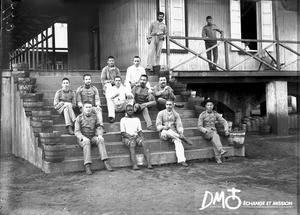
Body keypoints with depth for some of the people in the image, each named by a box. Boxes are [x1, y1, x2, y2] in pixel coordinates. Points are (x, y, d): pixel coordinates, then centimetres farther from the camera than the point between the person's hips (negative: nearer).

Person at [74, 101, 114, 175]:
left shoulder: (95, 117, 11)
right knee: (86, 142, -36)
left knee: (101, 140, -27)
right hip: (83, 138, -3)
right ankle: (87, 166, -41)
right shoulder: (79, 118, 1)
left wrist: (100, 135, -12)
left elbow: (98, 128, 11)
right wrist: (83, 137, -23)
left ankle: (105, 162, -30)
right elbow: (77, 131, -4)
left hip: (93, 137, 3)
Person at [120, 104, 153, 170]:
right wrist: (130, 137, -17)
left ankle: (149, 164, -37)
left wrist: (142, 137, -7)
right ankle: (134, 165, -48)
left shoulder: (137, 119, 22)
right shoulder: (123, 120, 10)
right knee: (132, 143, -38)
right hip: (126, 137, -3)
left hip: (136, 136, 3)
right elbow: (123, 132, 0)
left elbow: (140, 130, 14)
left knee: (145, 142, -28)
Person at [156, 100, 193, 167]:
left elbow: (179, 125, 2)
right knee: (166, 132, -38)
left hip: (174, 133, 1)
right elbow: (158, 126, -3)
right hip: (163, 134, -1)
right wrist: (164, 127, -26)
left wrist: (181, 132, -18)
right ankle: (183, 138, -27)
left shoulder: (176, 114, 11)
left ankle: (181, 160, -41)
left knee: (178, 141, -31)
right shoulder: (161, 113, 4)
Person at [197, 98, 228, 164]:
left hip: (213, 132, 2)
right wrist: (207, 131, -24)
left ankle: (218, 158, -35)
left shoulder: (215, 114, 5)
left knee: (214, 140, -33)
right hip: (205, 132, -2)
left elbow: (224, 122, 8)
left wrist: (226, 130, -7)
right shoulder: (202, 115, -5)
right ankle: (221, 150, -48)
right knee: (215, 135, -35)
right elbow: (199, 127, -7)